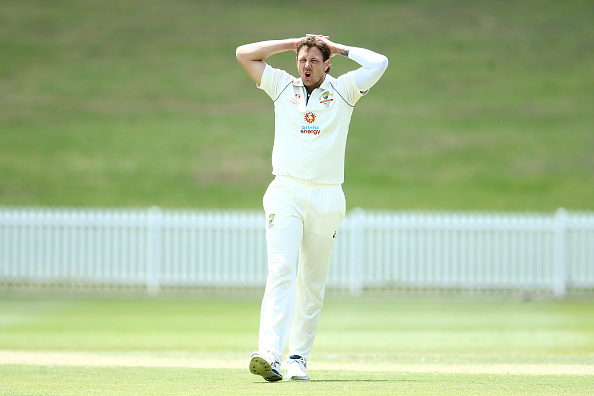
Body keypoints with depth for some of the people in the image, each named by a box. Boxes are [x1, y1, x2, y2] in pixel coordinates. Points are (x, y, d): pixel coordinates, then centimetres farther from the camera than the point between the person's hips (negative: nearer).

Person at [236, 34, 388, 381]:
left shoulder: (343, 91, 11)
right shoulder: (282, 86, 14)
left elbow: (379, 63, 1)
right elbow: (244, 54, 13)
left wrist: (338, 48, 11)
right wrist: (293, 43, 13)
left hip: (327, 197, 1)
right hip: (286, 193, -1)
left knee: (313, 284, 3)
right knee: (281, 271, -17)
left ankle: (299, 358, 11)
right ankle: (270, 355, -30)